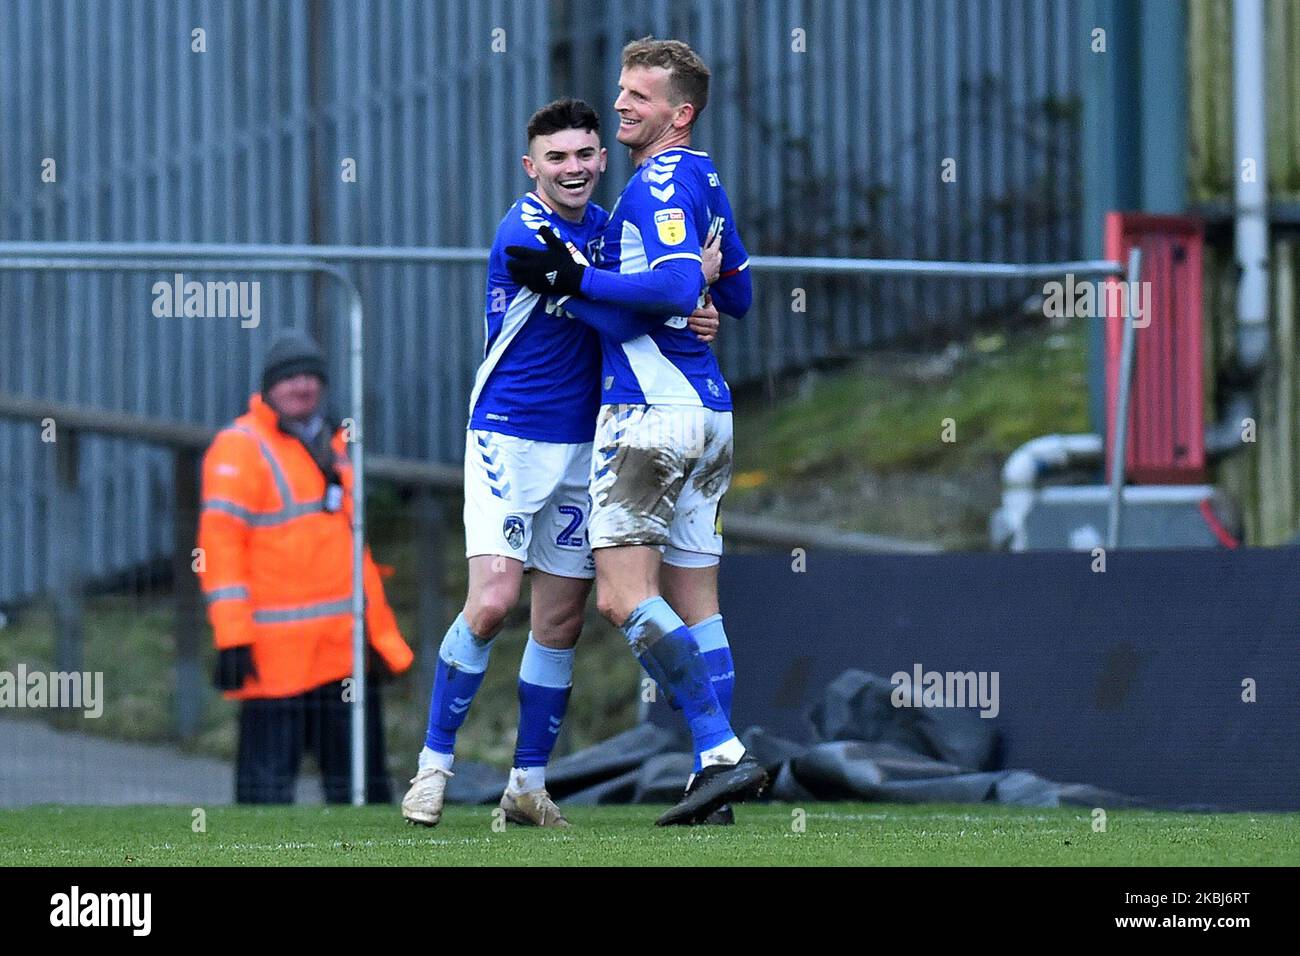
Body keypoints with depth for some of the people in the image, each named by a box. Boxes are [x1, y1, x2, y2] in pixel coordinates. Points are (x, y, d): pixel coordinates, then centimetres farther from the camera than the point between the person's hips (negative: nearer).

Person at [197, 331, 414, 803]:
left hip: (341, 647, 8)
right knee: (268, 780, -6)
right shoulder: (241, 448, -5)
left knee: (362, 780, 9)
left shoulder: (330, 445, 19)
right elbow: (219, 542, -12)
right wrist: (232, 636, -20)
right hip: (275, 653, -8)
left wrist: (382, 635, 22)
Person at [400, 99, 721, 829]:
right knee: (493, 603, -16)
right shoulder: (526, 234, -16)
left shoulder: (605, 226, 9)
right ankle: (435, 762, -2)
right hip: (509, 440, -7)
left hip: (582, 448, 7)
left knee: (561, 622, 5)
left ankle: (528, 785, 13)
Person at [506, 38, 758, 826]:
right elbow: (737, 295, 26)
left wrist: (576, 281, -20)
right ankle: (717, 765, 6)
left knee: (625, 598, -13)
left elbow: (678, 286, -25)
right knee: (694, 605, 9)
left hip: (650, 408, -10)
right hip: (708, 413, 10)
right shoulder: (703, 183, 17)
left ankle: (725, 753, -20)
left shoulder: (659, 183, -12)